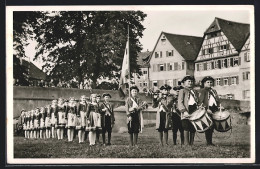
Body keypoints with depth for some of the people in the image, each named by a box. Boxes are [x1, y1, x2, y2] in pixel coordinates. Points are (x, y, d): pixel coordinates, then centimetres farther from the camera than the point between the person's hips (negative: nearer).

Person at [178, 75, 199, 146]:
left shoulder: (194, 91, 25)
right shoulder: (182, 91, 5)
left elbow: (197, 101, 24)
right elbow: (180, 102, -5)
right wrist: (184, 111, -18)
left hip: (195, 110, 5)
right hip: (186, 112, -5)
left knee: (193, 129, 3)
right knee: (186, 128, -9)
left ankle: (191, 143, 9)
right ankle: (186, 143, -6)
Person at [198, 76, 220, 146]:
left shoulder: (214, 91, 22)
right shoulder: (203, 90, 0)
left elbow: (218, 100, 24)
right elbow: (200, 101, -9)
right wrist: (206, 109, -18)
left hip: (214, 110, 6)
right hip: (207, 110, -6)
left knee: (212, 126, 6)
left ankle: (210, 141, 11)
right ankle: (208, 142, -5)